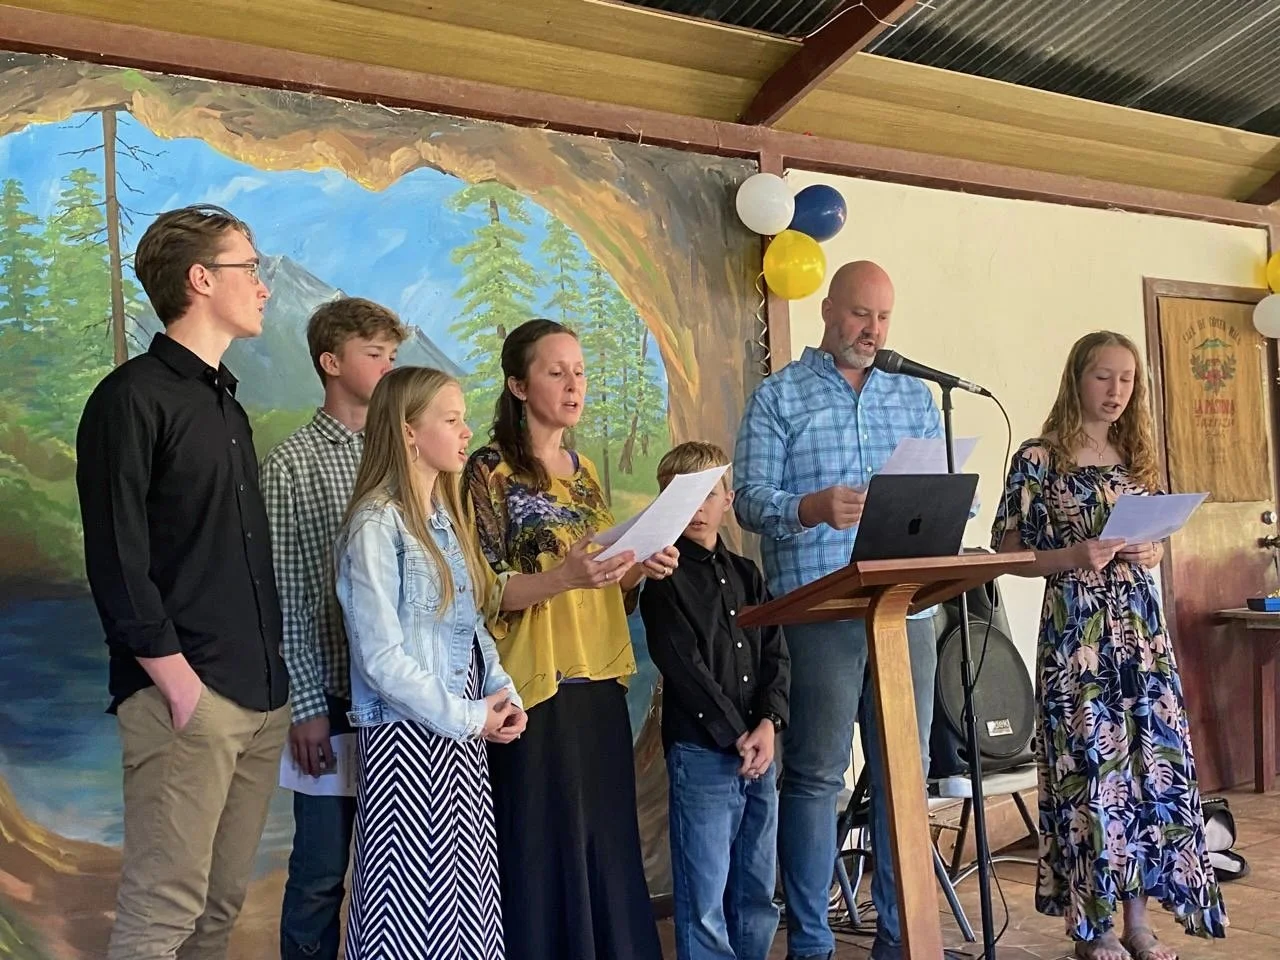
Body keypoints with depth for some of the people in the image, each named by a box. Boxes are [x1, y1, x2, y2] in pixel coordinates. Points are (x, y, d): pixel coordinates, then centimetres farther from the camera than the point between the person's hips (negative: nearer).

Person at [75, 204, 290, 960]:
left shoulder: (227, 402, 18)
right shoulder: (133, 397, -7)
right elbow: (116, 562, -13)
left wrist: (275, 676, 13)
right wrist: (180, 686, -16)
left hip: (261, 698, 8)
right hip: (187, 697, -8)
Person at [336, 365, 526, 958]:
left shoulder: (447, 518, 11)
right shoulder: (377, 524, -14)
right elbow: (381, 659, -19)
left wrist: (502, 696, -1)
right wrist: (469, 717, -15)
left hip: (463, 736, 8)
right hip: (410, 739, -8)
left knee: (466, 896, 13)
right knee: (414, 901, 3)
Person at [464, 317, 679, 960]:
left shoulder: (584, 471, 15)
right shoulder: (491, 470, -6)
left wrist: (639, 570, 1)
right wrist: (560, 578, -26)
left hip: (599, 683, 7)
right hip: (538, 687, -6)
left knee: (606, 846, 10)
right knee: (544, 849, -3)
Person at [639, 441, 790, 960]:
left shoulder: (746, 574, 14)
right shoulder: (664, 578, -3)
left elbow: (776, 655, 9)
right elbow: (683, 667, -10)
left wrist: (768, 724, -6)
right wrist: (735, 735, -11)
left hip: (758, 748, 6)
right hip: (701, 752, -6)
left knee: (759, 892, 12)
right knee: (705, 898, -2)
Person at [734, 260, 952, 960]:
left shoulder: (918, 398, 16)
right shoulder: (778, 397, 4)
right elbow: (751, 500, -5)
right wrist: (812, 509, -24)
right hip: (817, 613, -4)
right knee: (815, 775, 0)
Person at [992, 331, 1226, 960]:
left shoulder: (1136, 457, 12)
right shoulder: (1038, 459, -4)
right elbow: (1007, 553, -5)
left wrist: (1148, 554, -2)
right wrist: (1075, 557, -19)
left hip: (1140, 626, 5)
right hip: (1075, 630, -5)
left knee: (1152, 764, 3)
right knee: (1087, 769, -3)